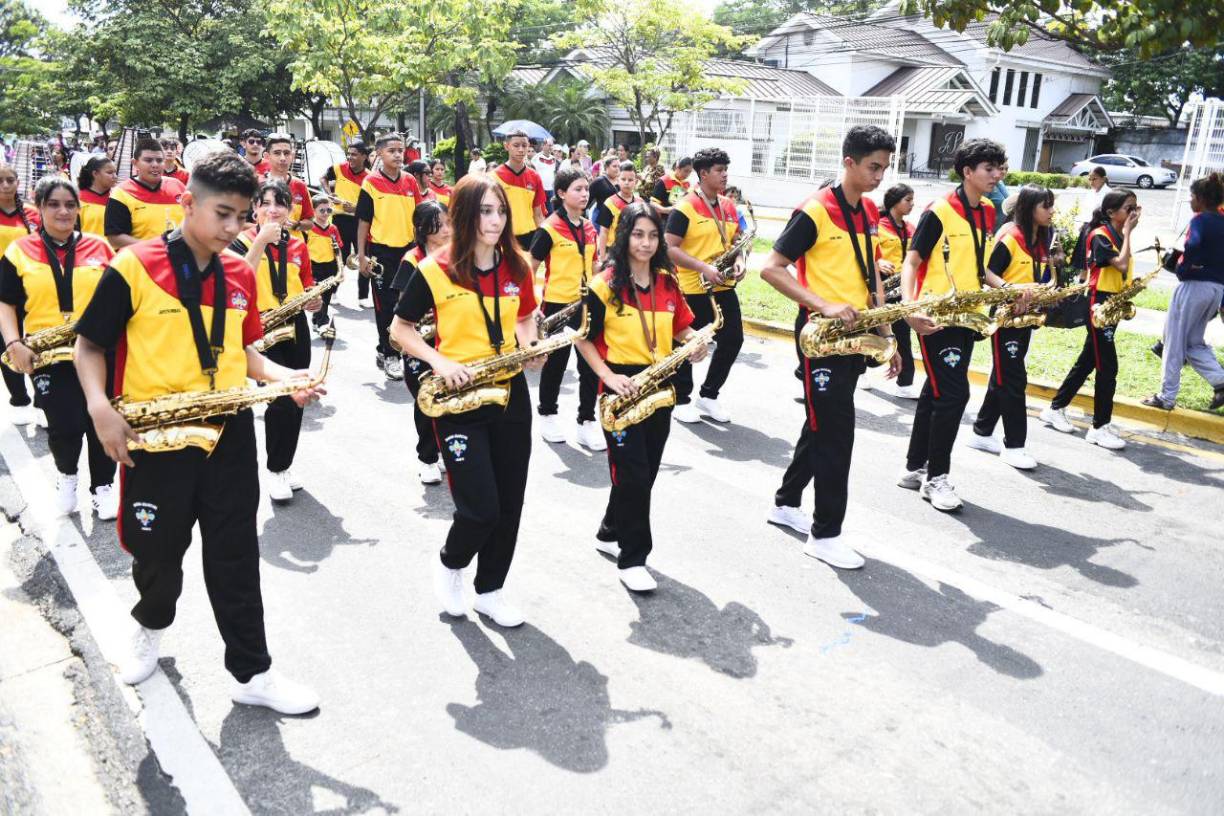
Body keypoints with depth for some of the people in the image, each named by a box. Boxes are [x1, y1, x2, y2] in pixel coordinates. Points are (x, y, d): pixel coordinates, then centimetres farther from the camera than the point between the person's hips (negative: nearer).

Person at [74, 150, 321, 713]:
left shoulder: (241, 275, 5)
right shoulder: (133, 268, -10)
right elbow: (89, 345, -3)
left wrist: (284, 378, -4)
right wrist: (100, 408, -18)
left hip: (228, 435, 3)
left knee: (236, 559, 7)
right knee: (157, 554, 14)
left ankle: (252, 673, 18)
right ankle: (150, 626, 47)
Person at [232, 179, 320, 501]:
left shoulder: (298, 246, 8)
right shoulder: (242, 242, -4)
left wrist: (313, 300, -5)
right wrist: (261, 240, -25)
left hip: (295, 329, 5)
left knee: (297, 399, 9)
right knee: (282, 398, -14)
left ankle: (284, 466, 27)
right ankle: (275, 471, 5)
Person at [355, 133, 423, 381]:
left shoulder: (411, 182, 5)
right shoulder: (371, 183, -6)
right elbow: (363, 221, -4)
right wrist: (362, 255, -8)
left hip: (407, 249, 4)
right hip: (382, 251, -4)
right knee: (386, 305, 2)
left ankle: (385, 349, 25)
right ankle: (389, 355, 12)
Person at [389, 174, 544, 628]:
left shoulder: (517, 268, 3)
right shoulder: (435, 271, -10)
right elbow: (400, 328, -1)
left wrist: (530, 346, -3)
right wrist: (439, 362, -16)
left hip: (510, 394, 5)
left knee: (509, 505, 9)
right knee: (480, 508, -8)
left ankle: (490, 591, 29)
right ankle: (449, 565, 25)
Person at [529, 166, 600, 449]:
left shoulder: (589, 228, 9)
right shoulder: (549, 229, -9)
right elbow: (530, 269, -7)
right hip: (558, 305, -5)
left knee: (591, 362, 3)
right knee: (556, 362, 8)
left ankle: (587, 421, 13)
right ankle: (547, 415, 26)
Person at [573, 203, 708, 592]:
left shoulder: (668, 283, 6)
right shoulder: (605, 284, -9)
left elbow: (680, 328, 15)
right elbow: (583, 339, -5)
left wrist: (694, 343, -7)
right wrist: (608, 376, -16)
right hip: (621, 388, -6)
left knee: (646, 473, 14)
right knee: (632, 475, -6)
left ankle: (610, 533, 35)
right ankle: (631, 559, 6)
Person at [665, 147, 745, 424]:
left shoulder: (729, 206, 10)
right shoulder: (684, 208, -12)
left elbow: (736, 240, 20)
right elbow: (670, 248, -16)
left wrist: (739, 260, -1)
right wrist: (703, 268, -24)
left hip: (724, 287, 7)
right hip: (691, 289, -7)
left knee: (733, 340, 6)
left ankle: (708, 396, 22)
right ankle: (681, 401, 19)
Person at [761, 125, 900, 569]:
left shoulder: (870, 212, 12)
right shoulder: (815, 211, -13)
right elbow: (771, 269, -17)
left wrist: (887, 334, 13)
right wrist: (823, 305, -25)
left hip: (854, 334, 8)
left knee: (822, 425, 16)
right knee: (836, 433, -6)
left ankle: (786, 504, 32)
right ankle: (825, 534, 5)